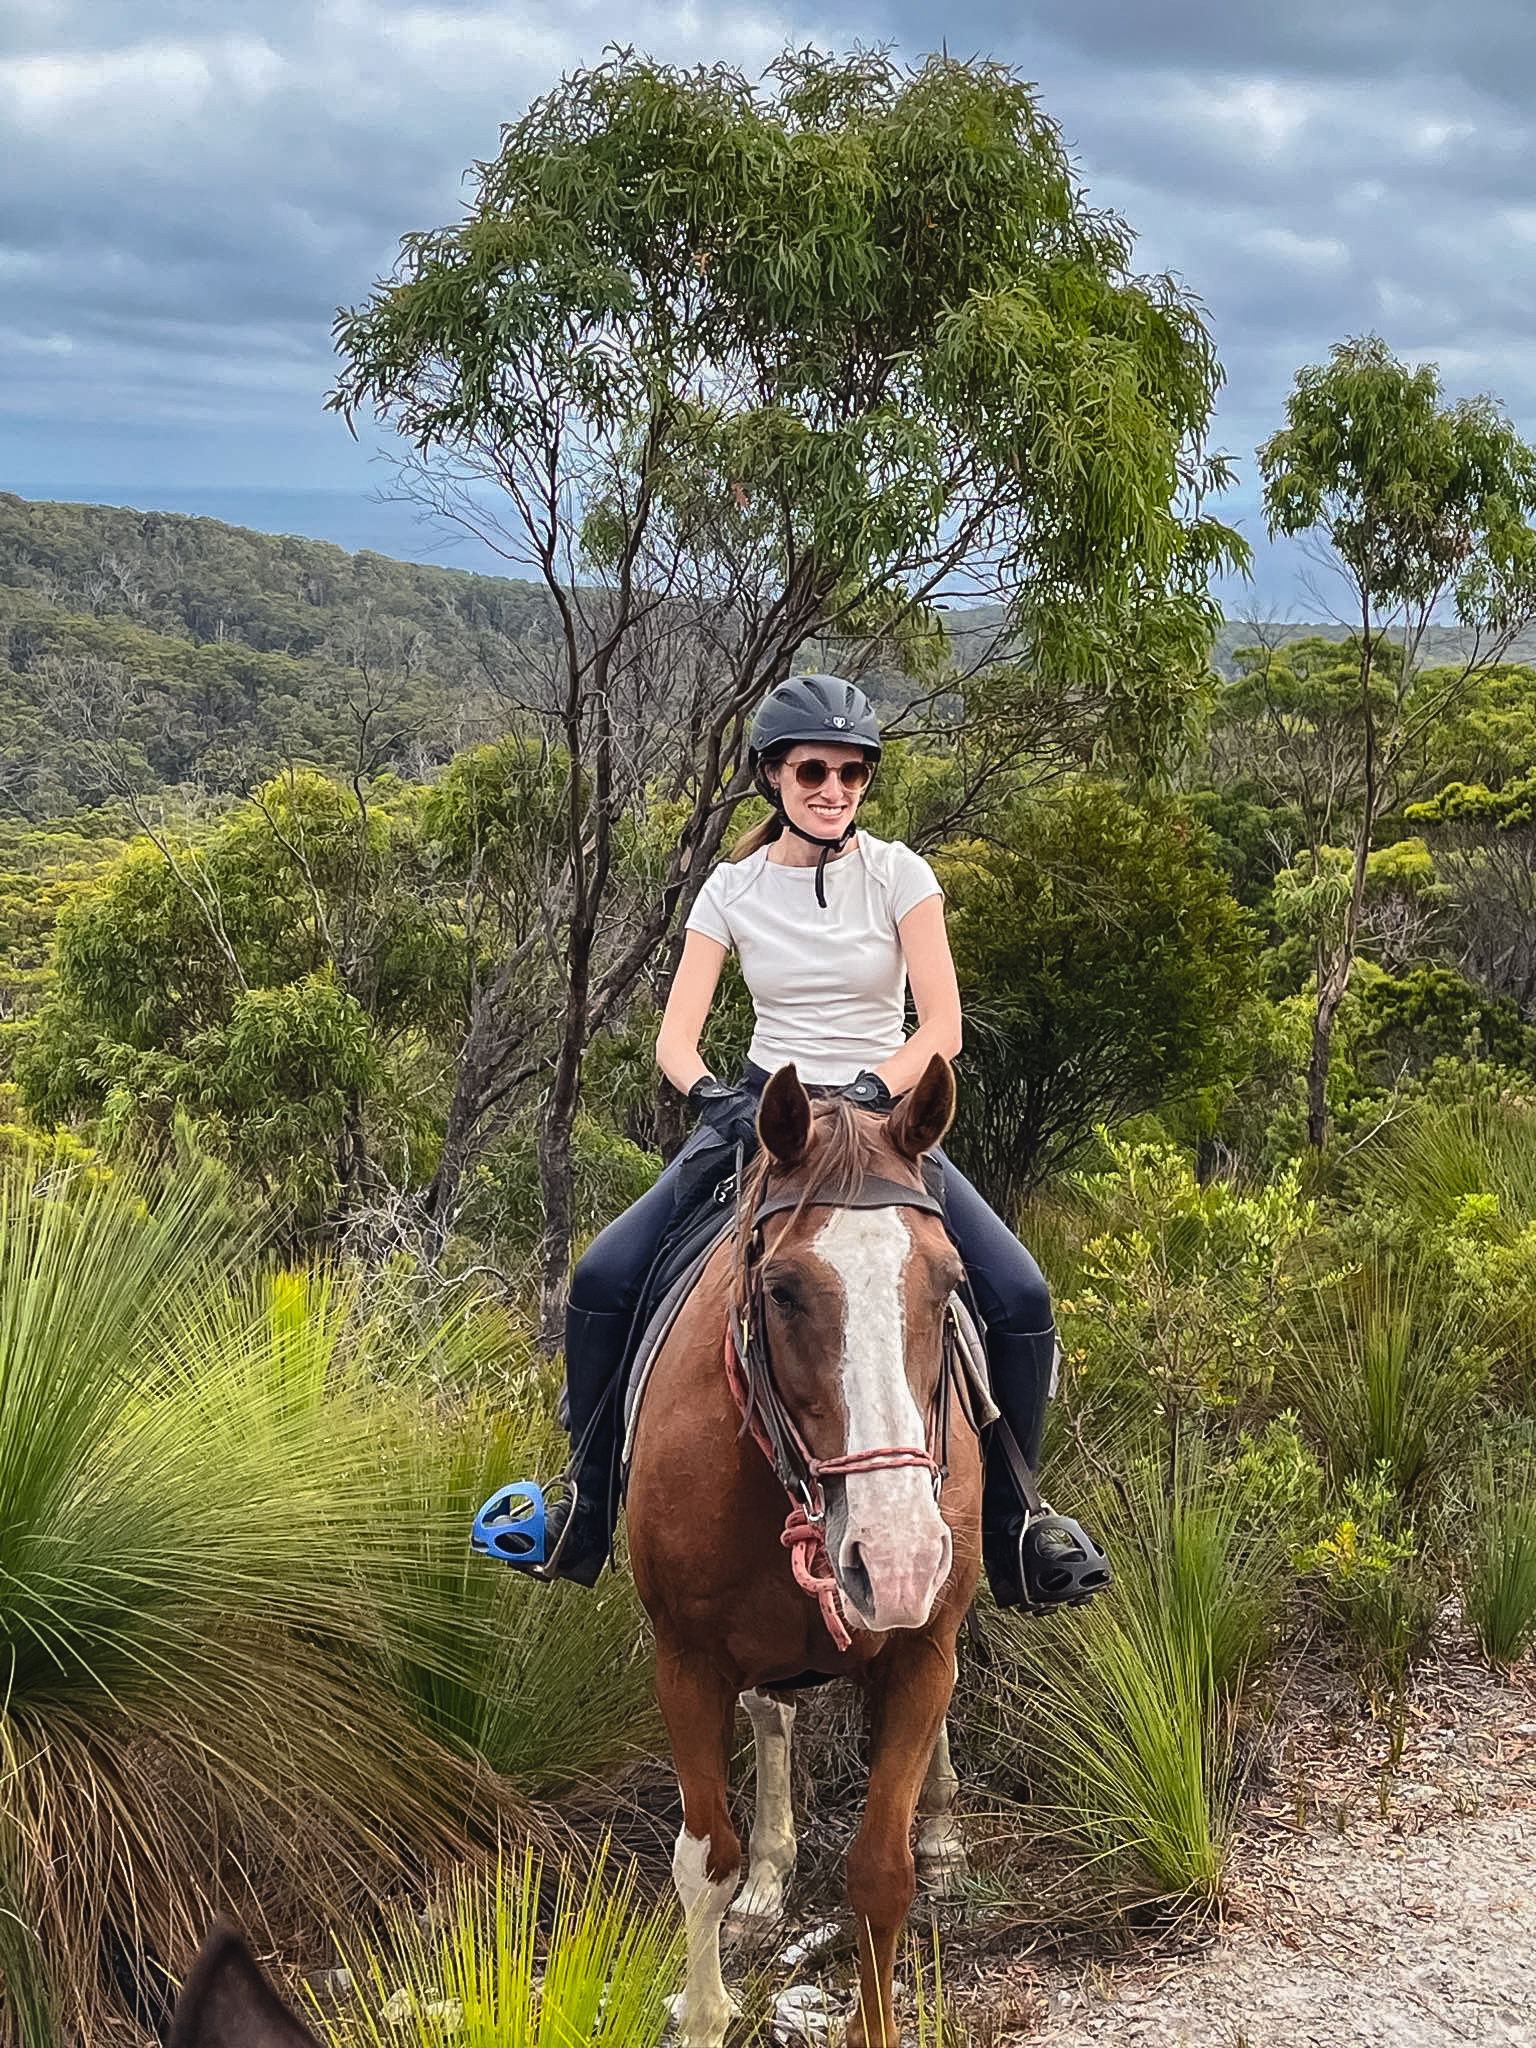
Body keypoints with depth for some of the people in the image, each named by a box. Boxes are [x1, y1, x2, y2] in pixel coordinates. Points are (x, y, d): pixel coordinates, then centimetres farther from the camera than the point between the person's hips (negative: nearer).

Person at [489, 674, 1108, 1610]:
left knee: (1020, 1295, -20)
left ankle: (1010, 1526, 1)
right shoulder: (734, 888, -1)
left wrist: (870, 1090, -27)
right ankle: (587, 1506, 4)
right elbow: (676, 1035, -5)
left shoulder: (898, 873, -5)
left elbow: (942, 1025, -10)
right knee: (603, 1278, -16)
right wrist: (711, 1094, -26)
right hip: (761, 1112, 1)